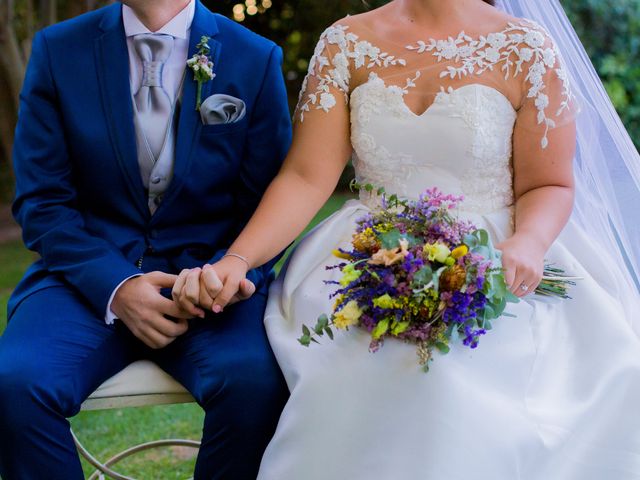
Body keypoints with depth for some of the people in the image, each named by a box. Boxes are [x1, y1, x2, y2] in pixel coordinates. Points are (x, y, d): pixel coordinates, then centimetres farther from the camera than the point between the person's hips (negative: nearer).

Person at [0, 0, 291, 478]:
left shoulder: (256, 59, 1)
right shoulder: (58, 50, 3)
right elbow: (41, 202, 1)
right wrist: (115, 287, -16)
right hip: (91, 273, 1)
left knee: (255, 381, -32)